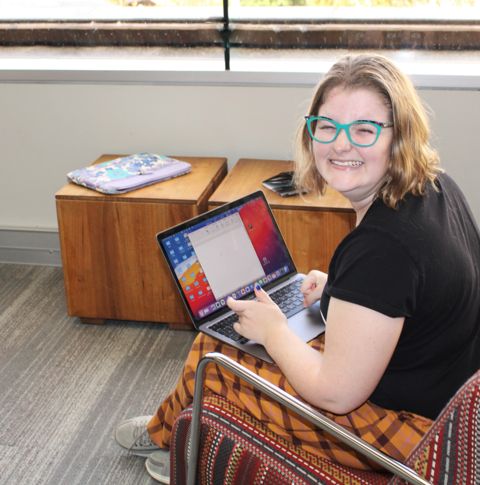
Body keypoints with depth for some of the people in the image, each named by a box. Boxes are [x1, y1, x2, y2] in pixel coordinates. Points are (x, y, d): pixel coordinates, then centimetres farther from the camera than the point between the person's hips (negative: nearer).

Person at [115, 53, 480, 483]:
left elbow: (336, 394, -26)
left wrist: (272, 329, -10)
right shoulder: (436, 187, -4)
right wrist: (338, 288, 7)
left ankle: (166, 434, 37)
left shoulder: (382, 245, -34)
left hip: (405, 426, -9)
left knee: (211, 355, 3)